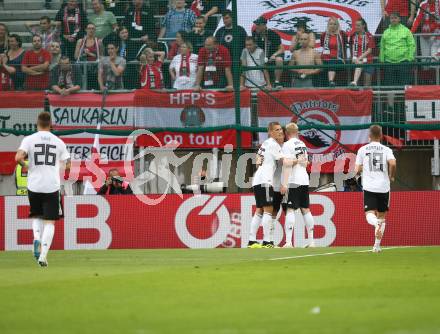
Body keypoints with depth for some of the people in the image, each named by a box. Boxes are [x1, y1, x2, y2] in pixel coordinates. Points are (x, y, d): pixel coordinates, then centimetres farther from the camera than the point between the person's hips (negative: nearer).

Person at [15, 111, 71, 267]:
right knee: (49, 222, 4)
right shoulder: (58, 142, 4)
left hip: (34, 185, 0)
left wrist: (24, 165, 5)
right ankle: (43, 255, -10)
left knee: (36, 215, 23)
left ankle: (37, 239, -5)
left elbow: (18, 157, -16)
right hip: (52, 186, 0)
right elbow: (68, 165, 6)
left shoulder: (29, 139, -2)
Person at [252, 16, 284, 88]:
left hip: (275, 53, -5)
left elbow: (281, 49, -14)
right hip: (262, 55, 5)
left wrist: (274, 55, -31)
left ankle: (277, 82, -25)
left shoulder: (273, 34, -19)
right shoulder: (255, 33, -7)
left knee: (279, 60, -39)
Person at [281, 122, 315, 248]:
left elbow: (288, 164, -15)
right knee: (305, 210, 12)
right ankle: (311, 240, 13)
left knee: (290, 210, -9)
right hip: (304, 180, 7)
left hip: (293, 181, -7)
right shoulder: (302, 144, 15)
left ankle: (288, 241, -17)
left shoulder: (288, 145, -7)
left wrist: (284, 183, -17)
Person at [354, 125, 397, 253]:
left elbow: (357, 170, 1)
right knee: (381, 216, 13)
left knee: (370, 214, -6)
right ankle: (377, 245, 13)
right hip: (384, 187, 1)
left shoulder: (362, 150, 4)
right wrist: (391, 176, 2)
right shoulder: (386, 150, 3)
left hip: (369, 187, -1)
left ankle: (376, 223, -43)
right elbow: (392, 163, -16)